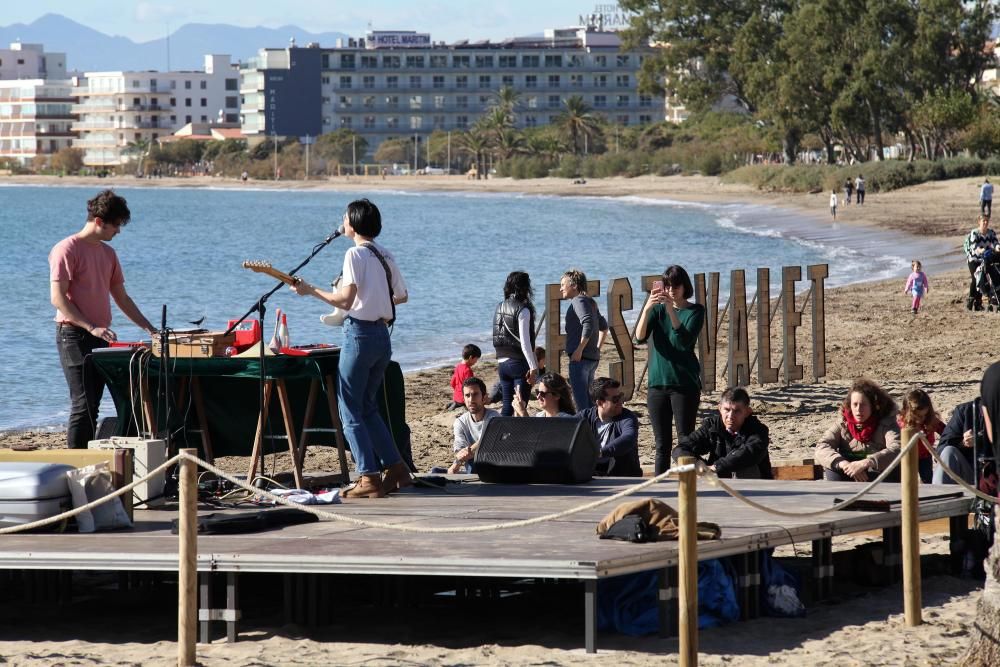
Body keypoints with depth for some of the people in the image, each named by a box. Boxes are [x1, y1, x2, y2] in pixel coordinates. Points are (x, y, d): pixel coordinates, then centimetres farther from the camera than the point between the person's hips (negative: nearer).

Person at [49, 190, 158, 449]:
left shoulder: (108, 253, 15)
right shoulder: (67, 249, -9)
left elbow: (122, 298, 21)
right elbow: (58, 298, -15)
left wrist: (149, 329, 13)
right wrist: (92, 327, -21)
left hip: (99, 338, 8)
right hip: (74, 335, -8)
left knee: (92, 405, 6)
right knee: (83, 404, -11)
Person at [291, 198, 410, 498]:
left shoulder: (355, 254, -12)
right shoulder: (386, 256, 12)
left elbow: (346, 300, -20)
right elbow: (402, 296, 20)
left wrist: (311, 291, -10)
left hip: (360, 334, -8)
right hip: (383, 335, 8)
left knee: (350, 410, -1)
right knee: (368, 407, 19)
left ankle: (369, 479, -6)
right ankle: (396, 468, 13)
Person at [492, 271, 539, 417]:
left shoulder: (500, 307, 7)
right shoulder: (522, 310, -13)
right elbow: (524, 342, -17)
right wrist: (533, 367, -15)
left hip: (502, 362, 6)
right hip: (519, 363, -6)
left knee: (507, 405, 11)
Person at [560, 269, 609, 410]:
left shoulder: (579, 301, -10)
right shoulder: (590, 302, 19)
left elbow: (588, 324, -24)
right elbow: (603, 326, 28)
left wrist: (579, 350, -23)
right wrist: (597, 348, 25)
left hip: (580, 357, -10)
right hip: (593, 357, 10)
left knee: (580, 398, -10)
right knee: (587, 397, 15)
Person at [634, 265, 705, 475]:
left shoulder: (695, 311, -1)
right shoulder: (657, 309, 8)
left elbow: (685, 341, -17)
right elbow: (640, 337, -7)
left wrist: (671, 309, -26)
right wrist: (647, 308, -21)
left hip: (685, 384, -3)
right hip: (658, 383, 3)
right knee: (662, 443, 5)